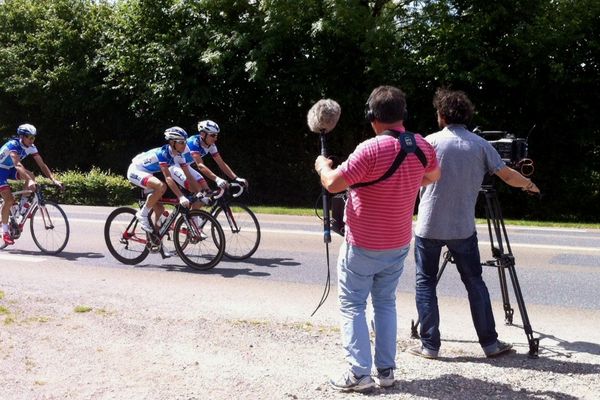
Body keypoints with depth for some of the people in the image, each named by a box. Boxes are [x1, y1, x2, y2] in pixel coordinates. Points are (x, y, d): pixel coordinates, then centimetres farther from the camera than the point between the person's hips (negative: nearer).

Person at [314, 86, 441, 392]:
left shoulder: (371, 149, -24)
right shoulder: (422, 147, -2)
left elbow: (333, 183, -22)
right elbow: (433, 176, 19)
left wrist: (322, 166, -1)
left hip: (363, 245, -6)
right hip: (399, 244, 6)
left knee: (352, 305, 5)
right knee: (385, 303, 18)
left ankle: (359, 374, 2)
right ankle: (386, 370, 20)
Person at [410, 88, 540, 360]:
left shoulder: (431, 142, -6)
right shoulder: (480, 145, 0)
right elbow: (508, 176, 4)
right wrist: (530, 185, 23)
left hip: (429, 227, -2)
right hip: (463, 228, 2)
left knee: (425, 282, 7)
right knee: (475, 283, 12)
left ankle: (429, 345, 7)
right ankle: (490, 343, 15)